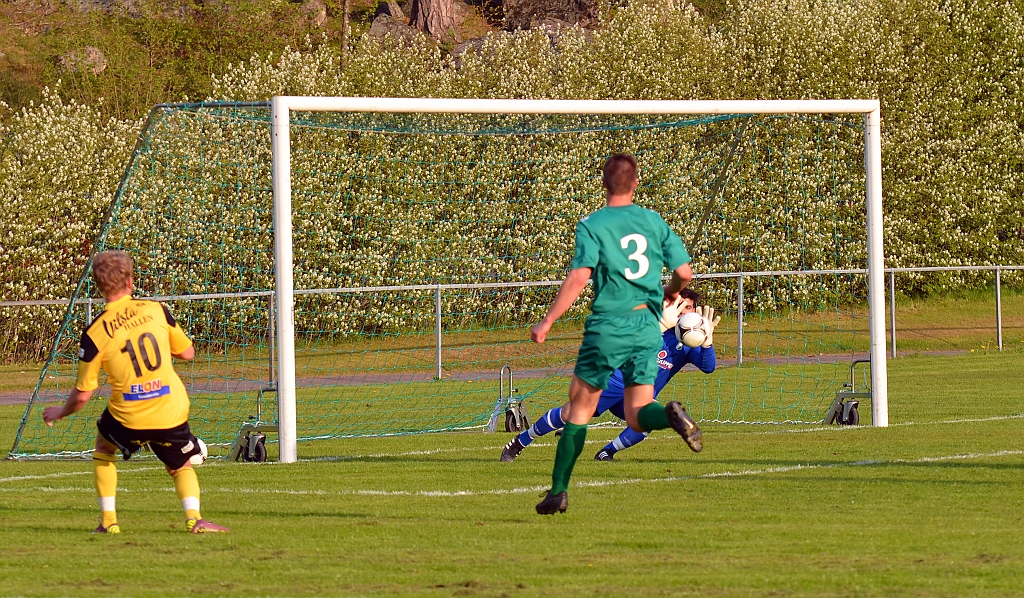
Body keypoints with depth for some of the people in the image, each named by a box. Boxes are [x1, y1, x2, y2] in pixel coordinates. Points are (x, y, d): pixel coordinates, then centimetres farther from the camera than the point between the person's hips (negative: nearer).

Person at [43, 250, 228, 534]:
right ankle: (193, 517, -5)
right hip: (172, 412, 1)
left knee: (103, 448, 30)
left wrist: (59, 413, 16)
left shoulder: (95, 333, -9)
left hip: (128, 416, -1)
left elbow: (82, 395, -4)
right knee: (181, 466, 23)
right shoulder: (156, 310, -5)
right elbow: (187, 352, 9)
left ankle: (108, 521, 22)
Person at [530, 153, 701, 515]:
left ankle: (559, 490, 8)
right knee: (636, 416, 5)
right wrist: (670, 293, 28)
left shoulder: (591, 226, -5)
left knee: (580, 407, 9)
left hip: (608, 326, -3)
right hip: (647, 326, 3)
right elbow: (684, 273, 5)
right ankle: (671, 415, -29)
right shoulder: (654, 221, 7)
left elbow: (579, 278, -16)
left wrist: (547, 322, -13)